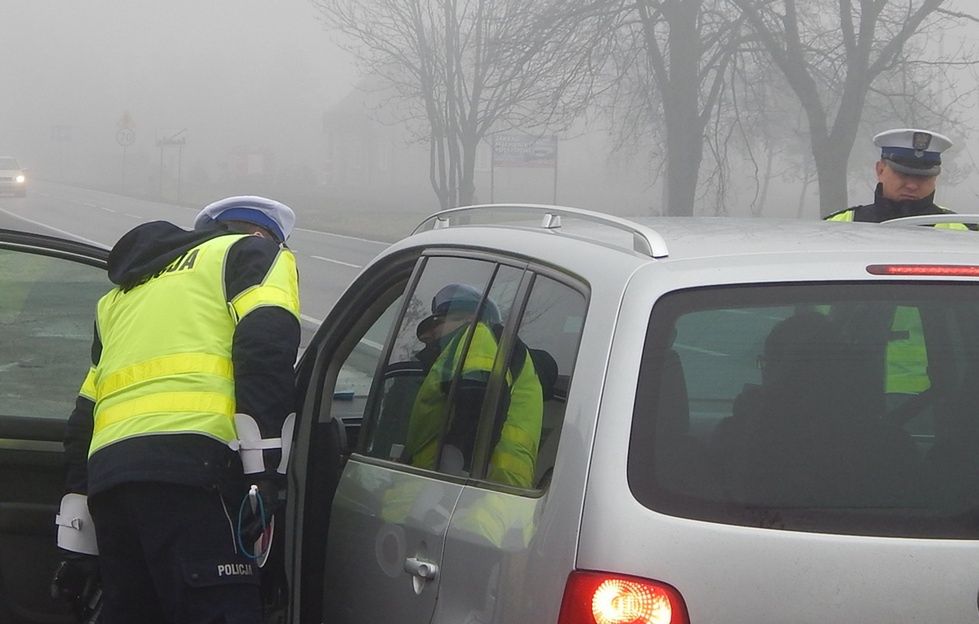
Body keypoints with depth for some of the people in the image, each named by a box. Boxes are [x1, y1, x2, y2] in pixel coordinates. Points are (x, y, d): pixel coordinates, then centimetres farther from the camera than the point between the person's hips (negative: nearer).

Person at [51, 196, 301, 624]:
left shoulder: (125, 294, 36)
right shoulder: (258, 252, 16)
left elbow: (84, 419, 32)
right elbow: (266, 347, -5)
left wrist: (76, 543, 32)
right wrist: (267, 468, -12)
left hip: (106, 471, 7)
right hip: (187, 461, -7)